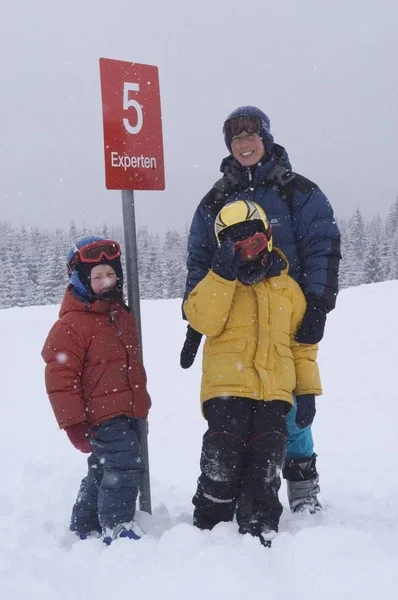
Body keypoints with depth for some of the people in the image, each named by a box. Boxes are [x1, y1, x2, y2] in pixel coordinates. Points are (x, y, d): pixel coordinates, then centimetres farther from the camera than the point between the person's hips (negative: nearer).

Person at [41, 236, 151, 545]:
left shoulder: (123, 314, 13)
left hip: (129, 413, 9)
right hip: (102, 416, -9)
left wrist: (141, 404, 26)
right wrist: (74, 424, -17)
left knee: (104, 472, 17)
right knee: (127, 466, -18)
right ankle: (118, 529, -4)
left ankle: (85, 529, 33)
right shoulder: (72, 323, -15)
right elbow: (60, 377, -17)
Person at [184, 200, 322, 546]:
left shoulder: (287, 287, 14)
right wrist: (223, 273, -18)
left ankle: (259, 536, 19)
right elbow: (204, 321, -14)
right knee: (222, 467, -3)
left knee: (265, 473, 8)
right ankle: (209, 530, 14)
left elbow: (302, 342, 16)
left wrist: (308, 389, 11)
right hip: (228, 390, -3)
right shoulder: (217, 282, 6)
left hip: (275, 393, 3)